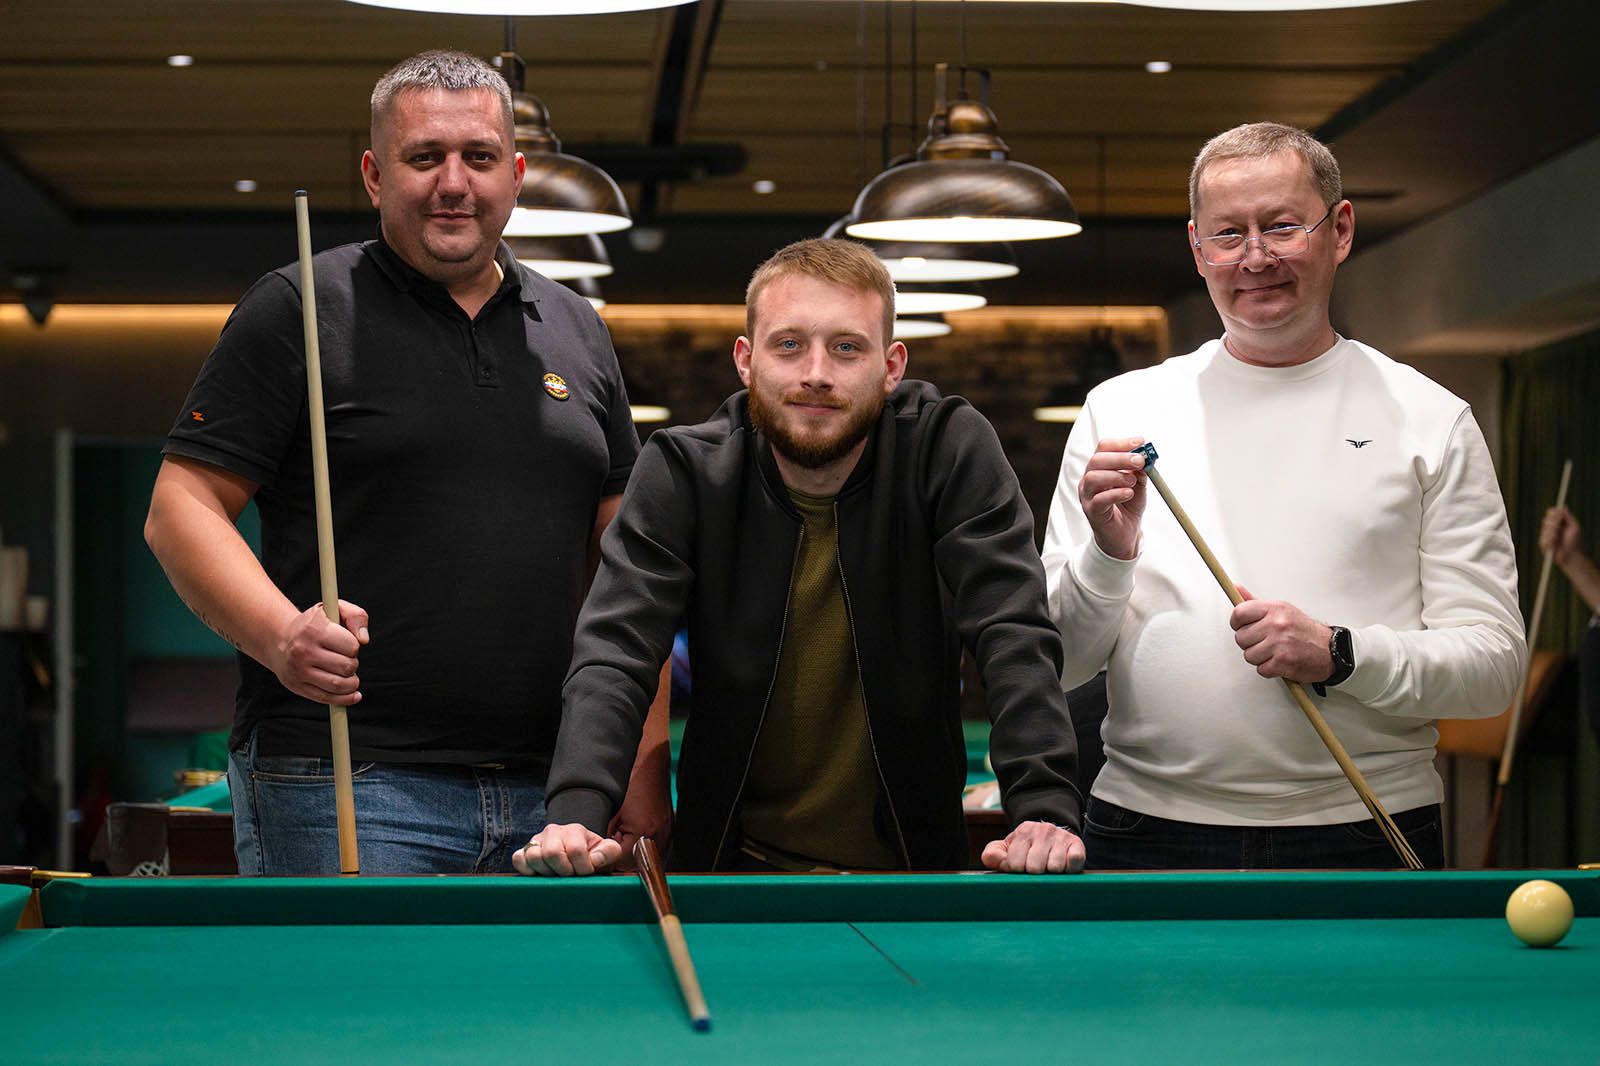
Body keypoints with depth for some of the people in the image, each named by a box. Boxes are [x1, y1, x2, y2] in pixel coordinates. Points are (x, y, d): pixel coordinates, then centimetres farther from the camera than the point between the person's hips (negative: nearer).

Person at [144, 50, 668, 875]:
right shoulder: (301, 311, 1)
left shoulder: (577, 333, 16)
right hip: (345, 789, -5)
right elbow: (180, 507, -4)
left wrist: (646, 763, 8)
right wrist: (280, 634, -22)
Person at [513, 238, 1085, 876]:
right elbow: (613, 654, -13)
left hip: (911, 862, 1)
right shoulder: (681, 471, -4)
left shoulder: (951, 450, -5)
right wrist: (575, 818, -30)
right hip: (727, 862, -1)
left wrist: (1044, 810, -28)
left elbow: (1015, 641, -12)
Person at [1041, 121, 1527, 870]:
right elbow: (1057, 664, 5)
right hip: (1146, 835, 1)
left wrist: (1341, 655, -16)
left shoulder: (1430, 421, 2)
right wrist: (1109, 556, -13)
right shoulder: (1119, 410, 5)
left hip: (1365, 837, -1)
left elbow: (1495, 666, -1)